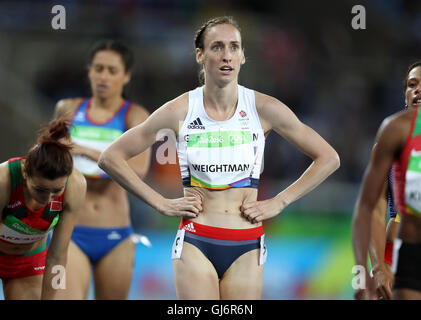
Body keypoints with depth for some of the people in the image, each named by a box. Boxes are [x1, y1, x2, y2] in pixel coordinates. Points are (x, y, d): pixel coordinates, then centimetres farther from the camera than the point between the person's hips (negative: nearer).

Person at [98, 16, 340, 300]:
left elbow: (329, 159, 9)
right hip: (195, 244, -1)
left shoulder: (264, 109, 0)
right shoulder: (180, 111, -2)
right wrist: (161, 203, -2)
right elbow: (111, 158, 3)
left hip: (247, 248, 1)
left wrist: (278, 202, 3)